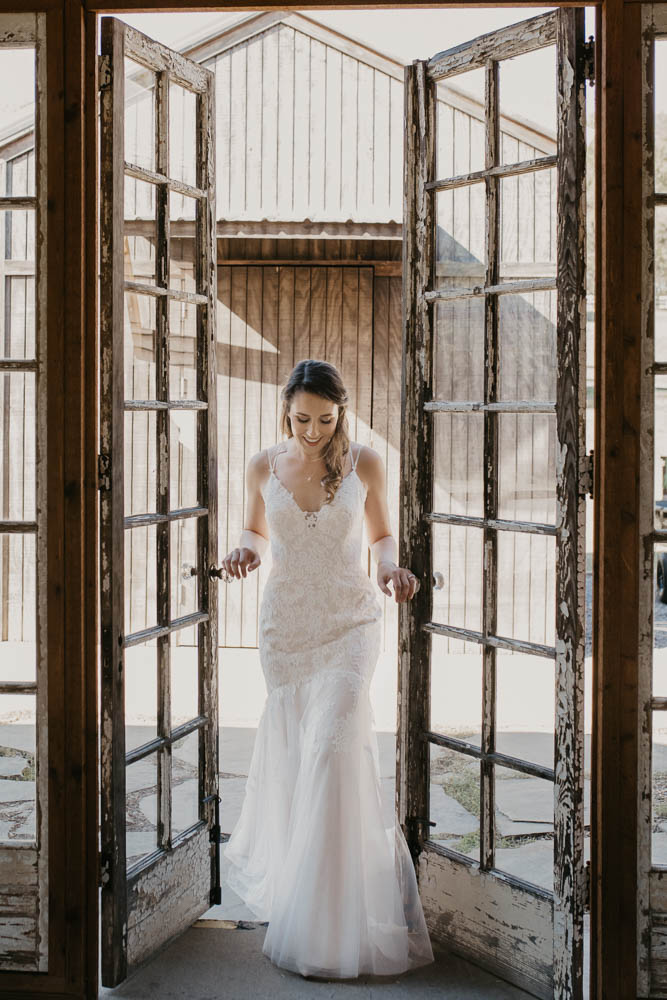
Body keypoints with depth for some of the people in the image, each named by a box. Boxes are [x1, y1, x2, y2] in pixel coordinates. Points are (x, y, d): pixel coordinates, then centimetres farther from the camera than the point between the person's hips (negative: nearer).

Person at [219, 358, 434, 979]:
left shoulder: (363, 463, -3)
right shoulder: (264, 467, 0)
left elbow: (381, 534, 8)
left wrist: (390, 567, -13)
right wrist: (244, 552, -9)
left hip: (349, 621, -2)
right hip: (284, 620, 2)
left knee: (335, 742, -12)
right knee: (289, 740, 8)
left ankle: (327, 914, -5)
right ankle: (276, 851, 35)